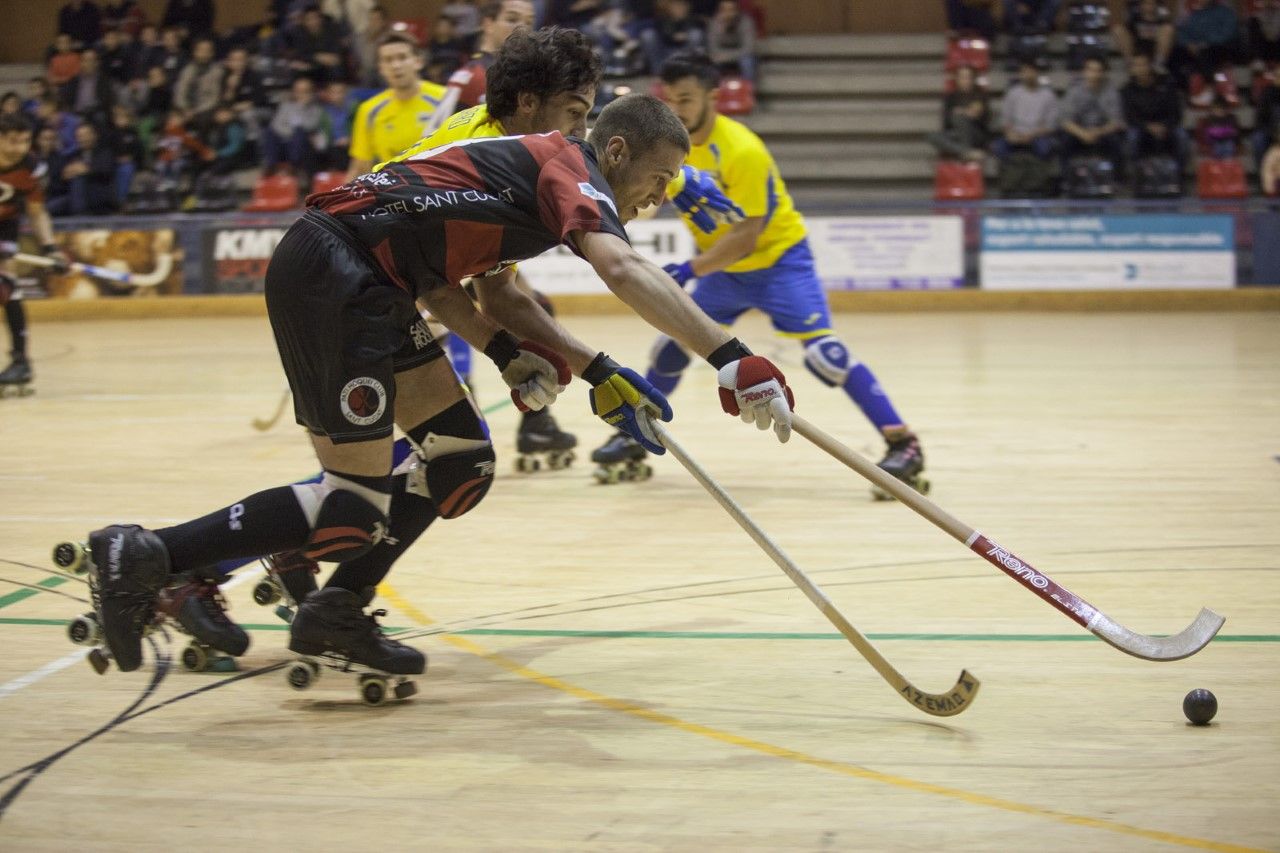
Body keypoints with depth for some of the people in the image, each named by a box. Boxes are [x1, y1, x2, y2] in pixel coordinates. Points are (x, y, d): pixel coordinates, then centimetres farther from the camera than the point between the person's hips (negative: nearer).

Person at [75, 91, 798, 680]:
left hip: (370, 285, 10)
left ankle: (337, 611, 21)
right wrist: (733, 360, -32)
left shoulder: (531, 173, 22)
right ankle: (147, 560, -6)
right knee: (351, 516, -9)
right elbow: (622, 268, -25)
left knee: (462, 464, 13)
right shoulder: (572, 165, -6)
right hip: (331, 274, -10)